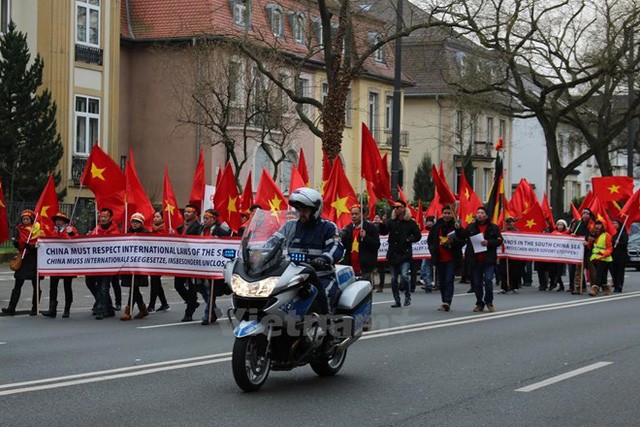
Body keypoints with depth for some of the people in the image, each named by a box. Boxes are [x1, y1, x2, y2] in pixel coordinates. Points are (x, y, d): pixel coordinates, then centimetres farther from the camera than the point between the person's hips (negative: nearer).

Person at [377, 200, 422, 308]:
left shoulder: (410, 222, -1)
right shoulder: (391, 222, 8)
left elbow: (418, 236, 2)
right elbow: (383, 232, -5)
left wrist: (408, 240, -12)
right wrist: (381, 225, -23)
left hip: (405, 254, -4)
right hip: (393, 254, 4)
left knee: (404, 276, -17)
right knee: (394, 279, 7)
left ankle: (407, 297, 5)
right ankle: (397, 301, 17)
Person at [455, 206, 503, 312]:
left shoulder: (493, 227, 3)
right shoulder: (471, 227, 10)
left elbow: (499, 240, -2)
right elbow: (462, 237, 7)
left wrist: (488, 243, -15)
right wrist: (458, 229, -10)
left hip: (488, 260, -3)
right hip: (475, 260, 3)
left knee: (488, 280, -11)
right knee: (477, 283, 7)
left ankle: (489, 302, 8)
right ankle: (479, 304, 19)